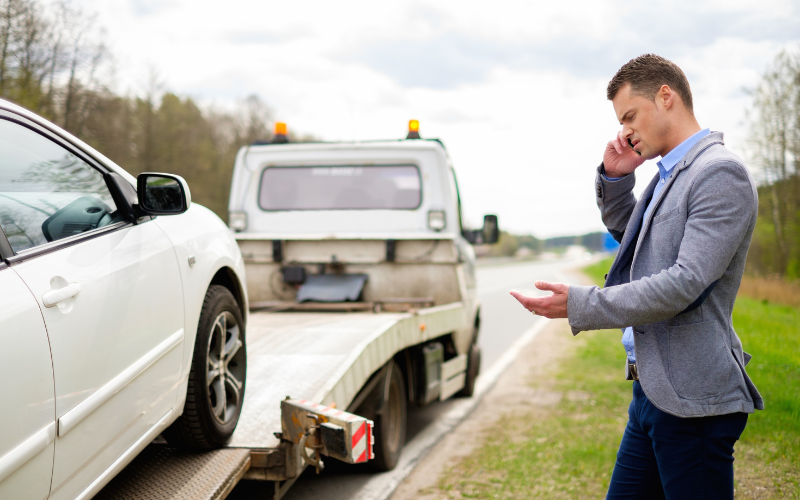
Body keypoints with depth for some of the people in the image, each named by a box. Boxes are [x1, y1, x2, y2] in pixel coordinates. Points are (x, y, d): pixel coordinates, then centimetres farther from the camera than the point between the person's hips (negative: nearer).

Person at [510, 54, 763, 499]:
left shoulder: (721, 173, -15)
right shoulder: (669, 174, 15)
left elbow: (685, 284, -23)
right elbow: (627, 233, 33)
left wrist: (579, 304, -20)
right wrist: (615, 178, 13)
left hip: (692, 398, -9)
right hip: (652, 390, 9)